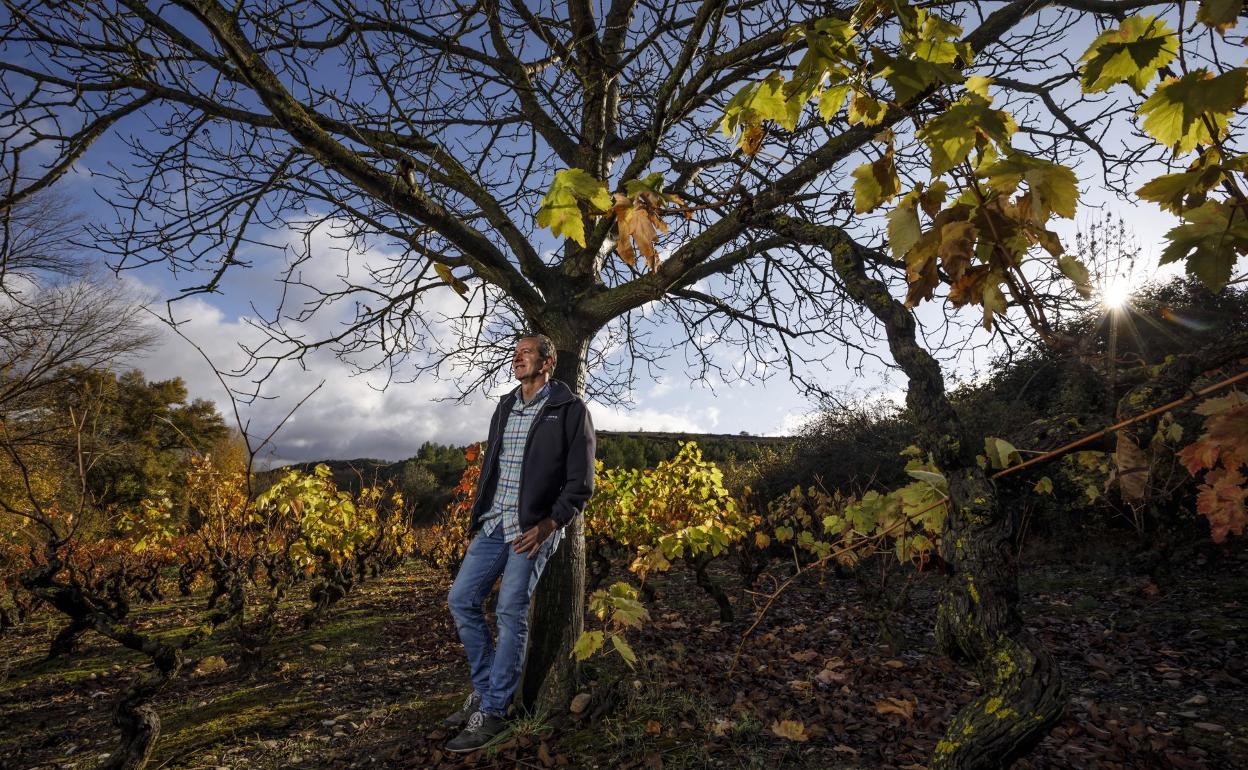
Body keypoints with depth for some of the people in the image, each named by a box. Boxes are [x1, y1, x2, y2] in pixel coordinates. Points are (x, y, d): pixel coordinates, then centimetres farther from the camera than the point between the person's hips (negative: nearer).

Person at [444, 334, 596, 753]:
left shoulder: (570, 409, -7)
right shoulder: (505, 407, 15)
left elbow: (580, 482, -10)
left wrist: (548, 524, -19)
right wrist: (477, 519, 17)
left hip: (534, 528, -7)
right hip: (494, 525, 7)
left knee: (511, 614, -4)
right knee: (461, 600, 7)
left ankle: (492, 713, 12)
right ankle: (484, 689, 24)